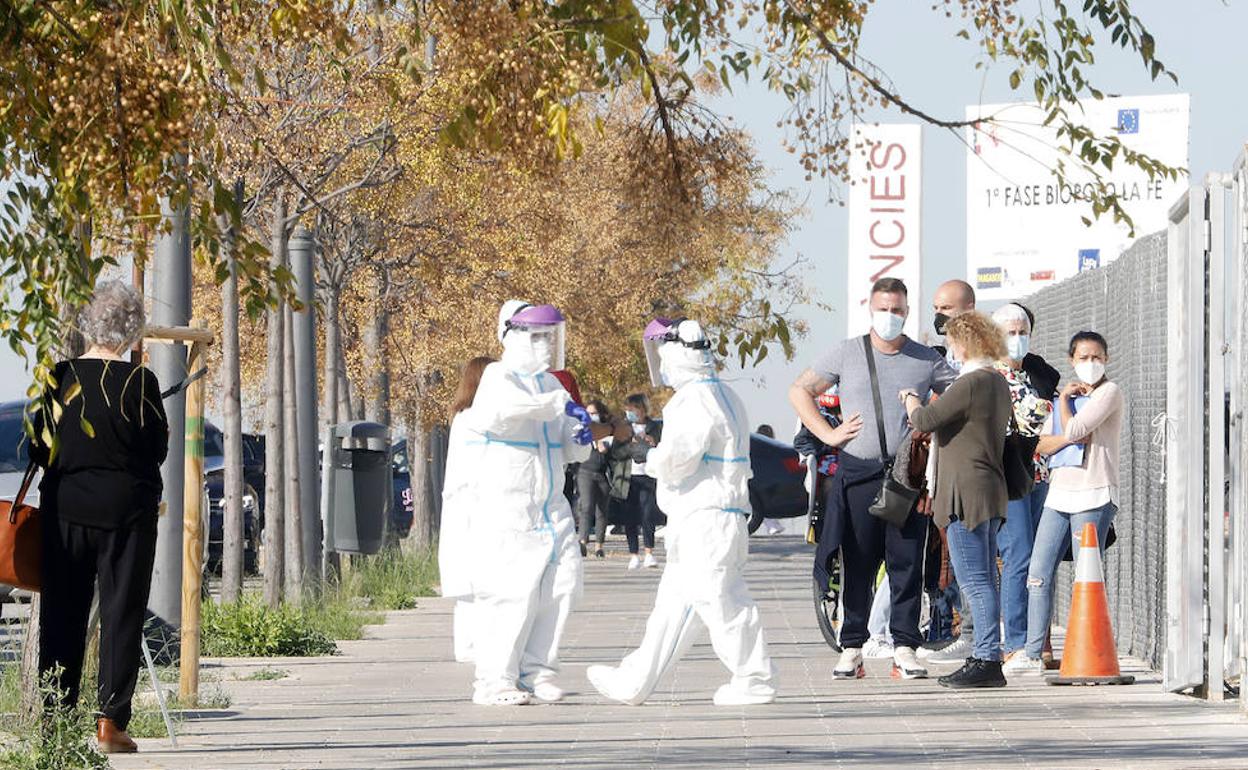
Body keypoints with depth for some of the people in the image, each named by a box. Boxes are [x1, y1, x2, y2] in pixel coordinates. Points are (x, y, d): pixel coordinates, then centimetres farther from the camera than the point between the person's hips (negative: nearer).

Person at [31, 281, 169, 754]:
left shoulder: (59, 378, -2)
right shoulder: (139, 382, -11)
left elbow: (39, 450, 4)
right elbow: (159, 448, -3)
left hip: (65, 507, 3)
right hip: (126, 510, -3)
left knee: (62, 614, 9)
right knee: (121, 614, 2)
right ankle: (111, 721, -3)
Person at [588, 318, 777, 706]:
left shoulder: (696, 400, -16)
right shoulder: (722, 396, 17)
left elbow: (677, 456, -25)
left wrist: (654, 460, -4)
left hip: (705, 518, -11)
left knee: (719, 600, -6)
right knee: (673, 602, 12)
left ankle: (754, 681, -2)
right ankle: (634, 681, 18)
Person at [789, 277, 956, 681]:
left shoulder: (927, 359, 8)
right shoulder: (847, 353, 6)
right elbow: (799, 392, 11)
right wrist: (828, 434, 2)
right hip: (858, 475, 0)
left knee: (907, 564, -1)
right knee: (857, 564, 1)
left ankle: (905, 647, 3)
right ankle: (852, 648, 6)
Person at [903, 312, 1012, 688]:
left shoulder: (971, 383, -16)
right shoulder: (998, 382, 14)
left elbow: (924, 420, -17)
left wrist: (911, 400, 3)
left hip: (967, 493, -10)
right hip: (988, 491, 10)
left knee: (976, 580, -9)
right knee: (982, 580, 13)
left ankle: (987, 660, -11)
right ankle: (985, 658, 16)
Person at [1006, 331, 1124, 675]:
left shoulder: (1109, 393, -1)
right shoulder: (1066, 397, 22)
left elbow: (1073, 429, -14)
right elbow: (1044, 445, 11)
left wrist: (1065, 399, 3)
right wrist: (1069, 437, -8)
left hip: (1093, 496, -7)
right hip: (1059, 493, 7)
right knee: (1039, 574, 0)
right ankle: (1033, 655, 2)